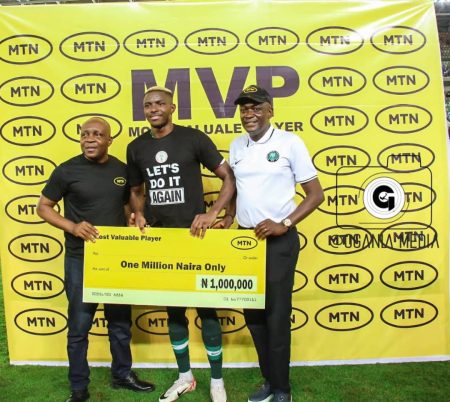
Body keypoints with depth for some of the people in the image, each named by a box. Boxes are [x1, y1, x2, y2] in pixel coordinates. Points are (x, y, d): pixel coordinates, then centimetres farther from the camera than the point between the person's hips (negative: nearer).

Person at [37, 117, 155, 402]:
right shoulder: (67, 170, -7)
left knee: (121, 321, 15)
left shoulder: (122, 170, 3)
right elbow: (43, 207, -1)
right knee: (79, 326, 6)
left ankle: (123, 374, 35)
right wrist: (72, 226, -18)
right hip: (80, 258, -3)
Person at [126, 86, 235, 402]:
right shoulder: (136, 148, 6)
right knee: (173, 308, 15)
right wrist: (138, 214, -1)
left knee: (206, 307, 6)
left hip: (194, 235, -4)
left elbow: (230, 177, -6)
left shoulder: (194, 138, -7)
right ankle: (185, 377, 33)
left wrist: (212, 214, -18)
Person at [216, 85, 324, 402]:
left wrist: (284, 224, -17)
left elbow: (316, 194, -8)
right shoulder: (237, 146, 8)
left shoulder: (289, 142, -8)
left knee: (277, 315, 1)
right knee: (253, 313, 12)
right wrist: (229, 217, 4)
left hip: (279, 240, -5)